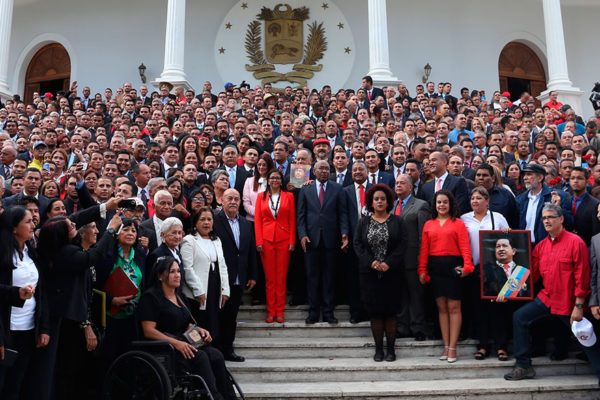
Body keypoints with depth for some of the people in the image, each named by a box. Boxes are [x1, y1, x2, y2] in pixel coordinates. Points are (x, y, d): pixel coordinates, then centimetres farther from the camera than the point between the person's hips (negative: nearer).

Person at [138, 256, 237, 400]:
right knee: (200, 357, -31)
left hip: (183, 343, 7)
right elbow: (149, 331, -12)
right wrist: (176, 343, -23)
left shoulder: (178, 297, 21)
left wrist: (199, 330, 3)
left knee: (215, 355, -21)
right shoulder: (151, 297, -3)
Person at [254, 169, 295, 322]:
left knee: (281, 277, 2)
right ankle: (270, 311, 10)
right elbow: (257, 220, 5)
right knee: (269, 277, 2)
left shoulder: (288, 196, 8)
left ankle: (280, 311, 9)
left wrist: (292, 241, -3)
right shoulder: (261, 196, 9)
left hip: (284, 239, 0)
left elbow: (292, 220, 5)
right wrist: (259, 241, -3)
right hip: (266, 239, 0)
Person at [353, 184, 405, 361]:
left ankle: (390, 348, 11)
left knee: (390, 312, 2)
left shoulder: (396, 221, 4)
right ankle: (378, 348, 12)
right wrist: (371, 262, -12)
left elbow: (401, 244, -3)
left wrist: (388, 263, -14)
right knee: (375, 313, 3)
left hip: (392, 273, -1)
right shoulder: (363, 223, 8)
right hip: (369, 274, 1)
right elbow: (357, 245, 2)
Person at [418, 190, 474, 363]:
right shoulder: (428, 225, 11)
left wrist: (467, 266, -19)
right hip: (435, 267, 3)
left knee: (454, 307, -2)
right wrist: (422, 270, 3)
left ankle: (452, 348, 4)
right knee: (441, 307, 7)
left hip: (453, 266, -3)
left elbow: (465, 247, -6)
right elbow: (424, 249, 9)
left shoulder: (458, 223, 2)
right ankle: (446, 346, 14)